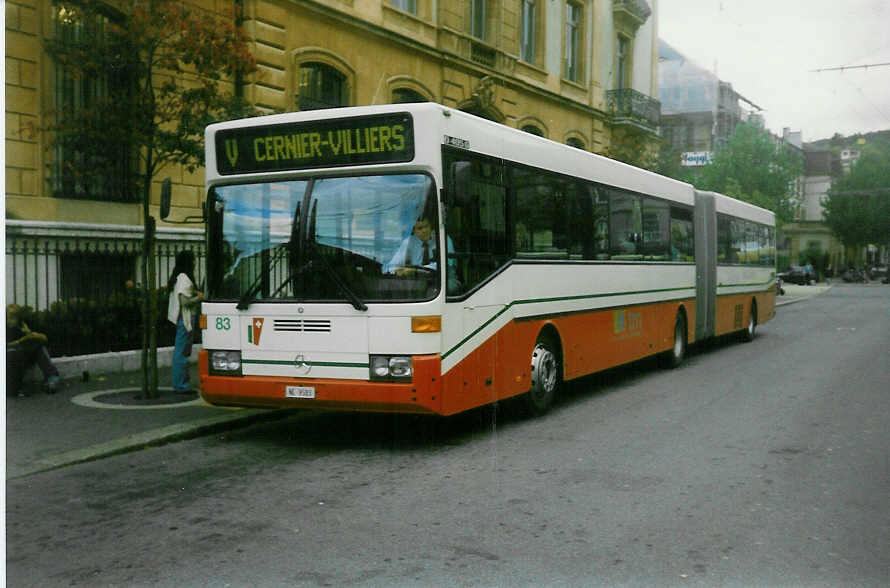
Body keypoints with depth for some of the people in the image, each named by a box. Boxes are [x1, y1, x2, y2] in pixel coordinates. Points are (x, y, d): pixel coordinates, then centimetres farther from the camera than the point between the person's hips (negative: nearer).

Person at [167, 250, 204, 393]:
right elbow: (185, 301, -20)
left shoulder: (177, 277, 16)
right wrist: (199, 297, -7)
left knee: (180, 352, 14)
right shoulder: (184, 279, -16)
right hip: (185, 319, -11)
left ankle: (179, 383, 21)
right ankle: (181, 385, -3)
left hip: (180, 318, 11)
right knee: (182, 352, -7)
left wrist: (195, 293, 11)